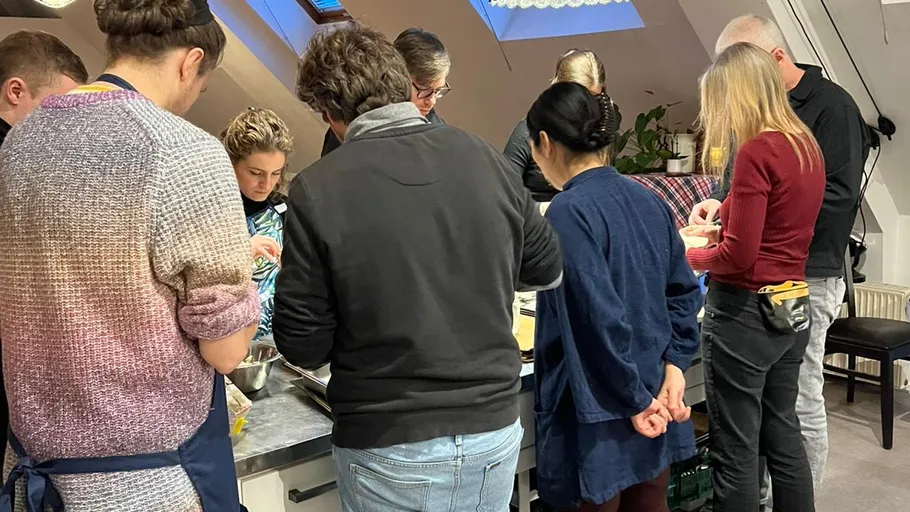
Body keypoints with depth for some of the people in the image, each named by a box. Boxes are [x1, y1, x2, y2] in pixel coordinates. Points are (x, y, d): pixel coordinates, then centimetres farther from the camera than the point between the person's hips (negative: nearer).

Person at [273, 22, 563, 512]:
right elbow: (547, 267, 7)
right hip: (494, 427, 4)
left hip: (390, 447, -3)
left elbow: (302, 345, -11)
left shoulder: (317, 190, -16)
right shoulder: (483, 158, -5)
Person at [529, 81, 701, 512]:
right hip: (656, 402, 8)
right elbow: (684, 291, 7)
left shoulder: (569, 212, -19)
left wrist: (634, 402, -14)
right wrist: (673, 366, 1)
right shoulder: (648, 201, 5)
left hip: (598, 418, -7)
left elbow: (600, 319, -24)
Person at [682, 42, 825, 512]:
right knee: (782, 437, 21)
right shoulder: (806, 145, 8)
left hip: (746, 312, -9)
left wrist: (688, 256, -2)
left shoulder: (756, 151, -18)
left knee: (736, 451, 4)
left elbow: (739, 255, -19)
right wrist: (720, 230, 15)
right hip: (790, 309, 9)